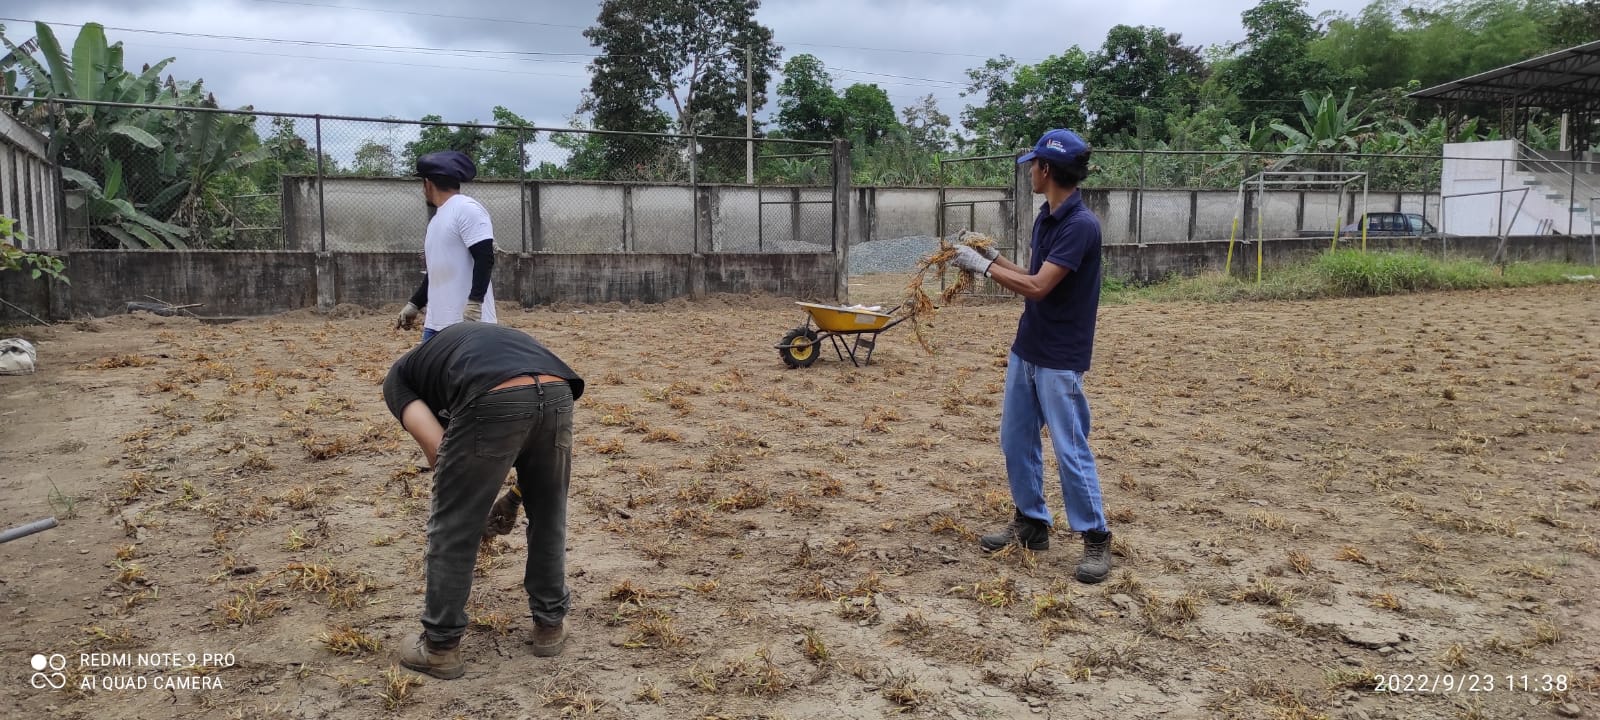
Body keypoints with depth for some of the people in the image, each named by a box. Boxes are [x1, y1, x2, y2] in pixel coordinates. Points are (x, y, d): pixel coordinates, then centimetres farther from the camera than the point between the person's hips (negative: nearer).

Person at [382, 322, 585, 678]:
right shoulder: (471, 339, 44)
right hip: (558, 393, 5)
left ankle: (441, 646, 27)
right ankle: (550, 624, 39)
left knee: (454, 527, 15)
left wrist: (459, 494, 29)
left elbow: (437, 448, 12)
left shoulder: (399, 376, 29)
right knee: (548, 518, 26)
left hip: (496, 401, -5)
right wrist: (513, 497, 43)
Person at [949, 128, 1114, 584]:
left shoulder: (1081, 225, -20)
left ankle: (1096, 540, 10)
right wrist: (994, 259, 9)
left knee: (1071, 451, -3)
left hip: (1060, 359, -9)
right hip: (1025, 350, 9)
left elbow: (1038, 287, -25)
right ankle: (1031, 523, 27)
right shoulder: (1045, 218, 8)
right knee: (1016, 441, 14)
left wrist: (983, 266, -16)